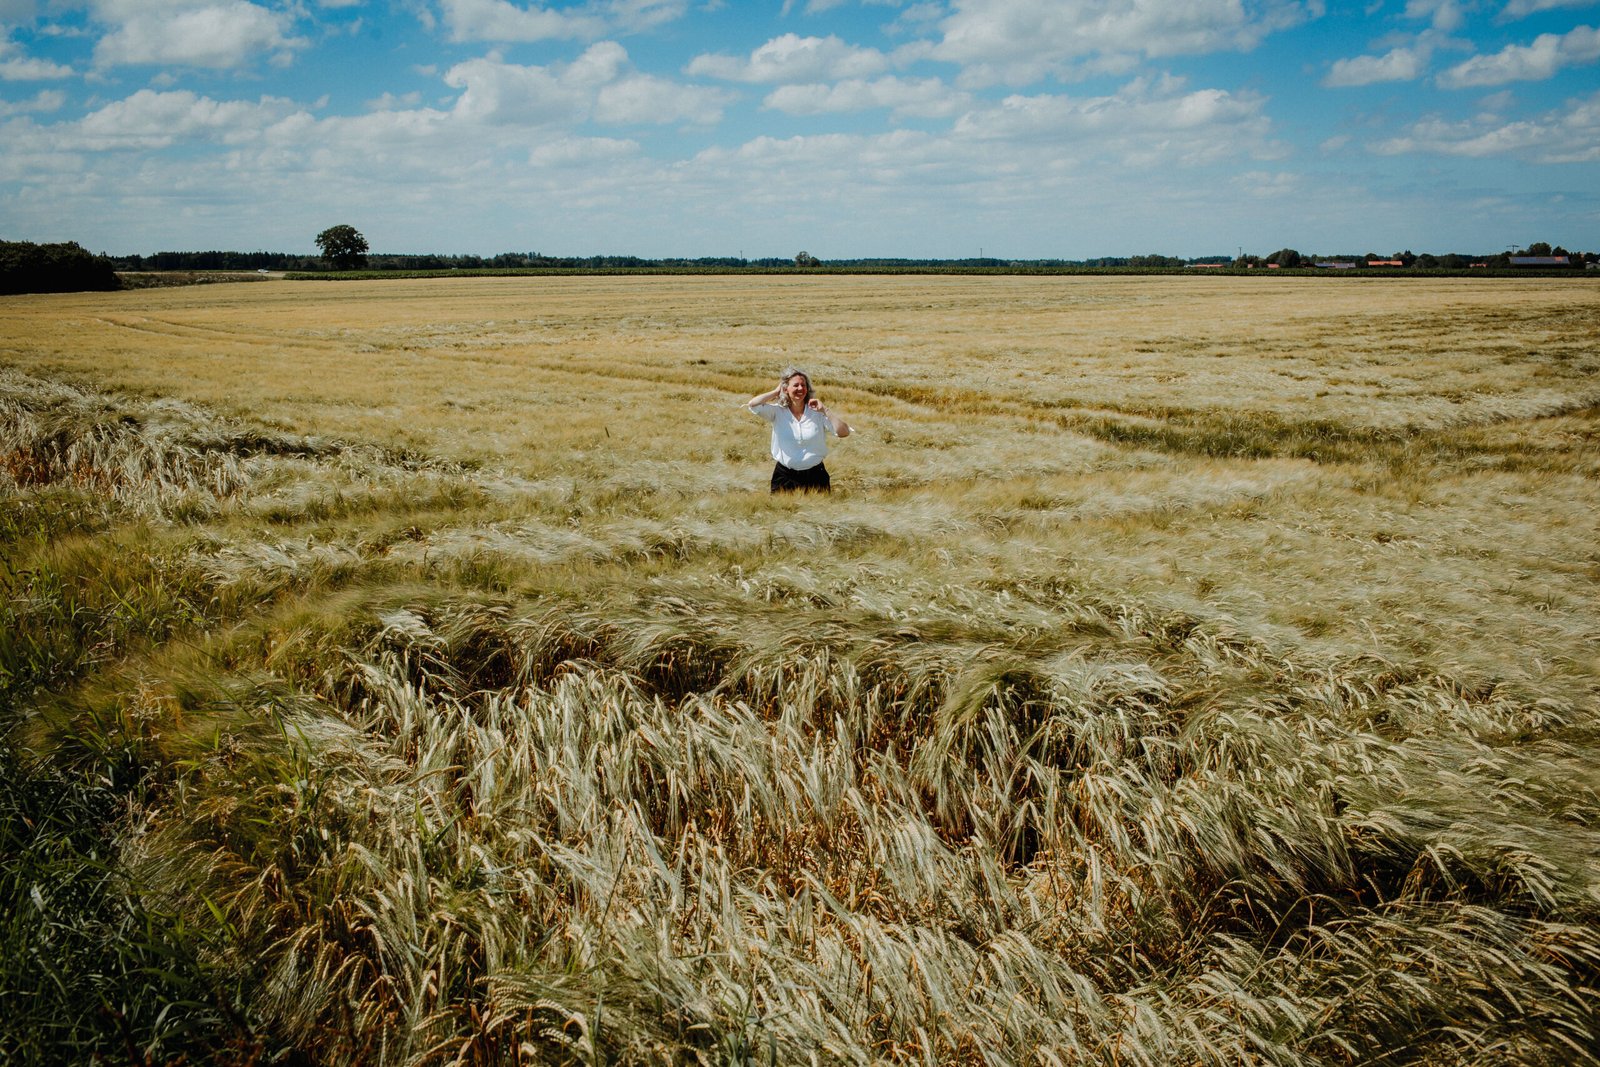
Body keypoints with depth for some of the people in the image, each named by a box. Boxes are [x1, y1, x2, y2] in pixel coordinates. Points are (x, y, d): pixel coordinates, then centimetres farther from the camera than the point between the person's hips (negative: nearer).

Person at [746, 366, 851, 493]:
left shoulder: (817, 412, -5)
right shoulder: (778, 411, -5)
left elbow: (844, 432, -11)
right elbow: (752, 404, -21)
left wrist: (825, 411, -16)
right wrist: (776, 392, -10)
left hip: (815, 475, 1)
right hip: (785, 476, 0)